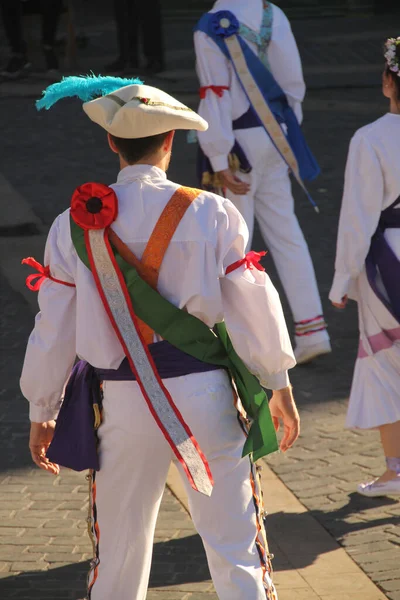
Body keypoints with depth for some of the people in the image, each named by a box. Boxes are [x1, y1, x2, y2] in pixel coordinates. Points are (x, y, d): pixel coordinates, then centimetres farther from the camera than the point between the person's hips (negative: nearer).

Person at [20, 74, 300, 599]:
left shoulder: (75, 225, -3)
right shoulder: (211, 215, -8)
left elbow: (53, 329, 2)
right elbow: (252, 306, -3)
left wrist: (42, 414, 14)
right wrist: (280, 385, 10)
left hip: (123, 401, 2)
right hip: (205, 396, -1)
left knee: (118, 548, 13)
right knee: (235, 543, 5)